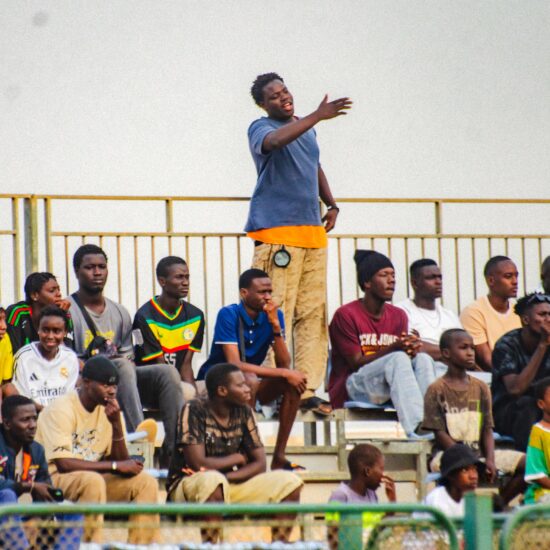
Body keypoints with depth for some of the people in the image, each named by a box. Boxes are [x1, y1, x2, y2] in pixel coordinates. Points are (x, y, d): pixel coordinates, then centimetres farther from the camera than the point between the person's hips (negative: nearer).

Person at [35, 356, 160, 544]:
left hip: (91, 478, 7)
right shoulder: (61, 409, -16)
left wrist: (116, 423, -12)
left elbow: (121, 460, 3)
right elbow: (63, 463, -24)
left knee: (146, 481, -9)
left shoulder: (109, 409, 5)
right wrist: (115, 466, -22)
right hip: (52, 478, -7)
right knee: (93, 481, -36)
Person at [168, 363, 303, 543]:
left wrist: (228, 477, -18)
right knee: (213, 480, -41)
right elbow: (198, 464, -23)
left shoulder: (243, 412, 1)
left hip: (229, 484, 6)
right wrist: (237, 458, -7)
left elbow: (260, 464, 1)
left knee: (290, 482, -11)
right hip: (188, 483, -6)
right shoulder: (194, 411, -16)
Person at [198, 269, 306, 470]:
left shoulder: (274, 315, -3)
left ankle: (279, 456, -14)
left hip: (250, 383, 6)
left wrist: (275, 325, -22)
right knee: (250, 380, -36)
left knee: (295, 382, -18)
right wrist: (284, 373, -28)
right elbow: (235, 365, -28)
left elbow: (284, 364, -10)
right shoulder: (228, 315, -19)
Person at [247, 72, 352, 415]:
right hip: (276, 230, -7)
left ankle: (307, 390, 4)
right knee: (276, 314, -11)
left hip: (312, 230, 7)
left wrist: (331, 204, 18)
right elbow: (275, 141, -27)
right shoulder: (261, 128, -2)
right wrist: (318, 116, -30)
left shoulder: (307, 129, 20)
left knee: (313, 313, 3)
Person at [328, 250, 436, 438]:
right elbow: (356, 363, -11)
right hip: (350, 388, -6)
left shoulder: (398, 316, 14)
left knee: (423, 359, -21)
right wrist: (393, 349, -24)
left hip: (384, 392, 6)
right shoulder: (346, 315, -6)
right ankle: (416, 430, -48)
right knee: (398, 359, -31)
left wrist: (411, 349, -19)